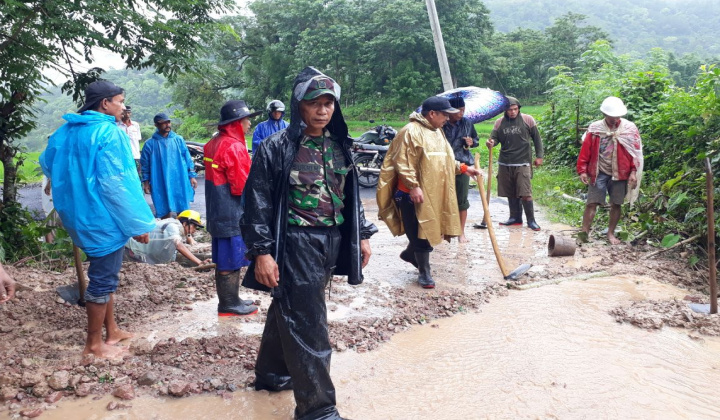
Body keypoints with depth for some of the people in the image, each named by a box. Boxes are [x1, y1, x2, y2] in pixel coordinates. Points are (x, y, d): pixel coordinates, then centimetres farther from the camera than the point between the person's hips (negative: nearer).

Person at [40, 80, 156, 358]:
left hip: (81, 216, 9)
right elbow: (114, 185, -22)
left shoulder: (66, 131, 9)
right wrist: (138, 224, -17)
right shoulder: (108, 133, -18)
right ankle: (94, 344, 13)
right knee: (103, 279, 2)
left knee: (104, 274, 20)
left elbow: (47, 163, 22)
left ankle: (112, 330, 31)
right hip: (104, 218, -9)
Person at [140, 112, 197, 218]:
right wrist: (146, 182, 3)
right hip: (161, 187, -2)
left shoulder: (179, 140, 7)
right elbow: (145, 165, 6)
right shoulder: (150, 144, 2)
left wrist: (191, 176, 5)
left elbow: (188, 159, 9)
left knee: (183, 214, 9)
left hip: (180, 184, 2)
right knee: (166, 214, -1)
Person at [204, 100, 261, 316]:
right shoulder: (234, 147, -20)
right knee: (231, 261, 1)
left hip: (217, 211, 10)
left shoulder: (214, 143, 11)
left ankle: (229, 300, 28)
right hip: (232, 213, -9)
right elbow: (241, 185, -21)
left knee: (225, 259, 17)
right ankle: (229, 305, 11)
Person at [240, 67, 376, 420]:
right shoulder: (276, 148, -11)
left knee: (287, 311, 22)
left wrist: (362, 234, 13)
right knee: (308, 324, -3)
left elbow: (351, 194, 16)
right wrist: (261, 252, -16)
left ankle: (271, 372, 41)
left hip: (332, 242, 6)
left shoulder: (339, 145, 8)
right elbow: (258, 202, -11)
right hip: (295, 245, -6)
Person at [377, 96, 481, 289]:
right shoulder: (411, 131, -15)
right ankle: (424, 273, 14)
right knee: (421, 234, -1)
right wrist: (413, 186, -25)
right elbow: (402, 163, -20)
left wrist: (463, 168, 14)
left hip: (435, 194, 9)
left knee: (431, 229, 17)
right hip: (415, 194, -9)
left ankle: (410, 253, 41)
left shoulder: (437, 132, 16)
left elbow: (444, 159, 24)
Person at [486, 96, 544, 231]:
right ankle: (515, 217, 23)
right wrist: (491, 142, -22)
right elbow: (494, 137, 3)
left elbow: (536, 138, 5)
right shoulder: (499, 122, 5)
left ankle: (531, 220, 3)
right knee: (511, 194, 9)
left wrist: (539, 156, 3)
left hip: (522, 164, -3)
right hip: (504, 164, 3)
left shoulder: (528, 120, -1)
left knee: (525, 193, -8)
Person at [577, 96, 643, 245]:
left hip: (620, 174, 1)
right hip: (599, 173, -1)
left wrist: (633, 172, -6)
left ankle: (611, 233, 21)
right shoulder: (595, 128, -1)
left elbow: (635, 152, 1)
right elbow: (585, 151, -2)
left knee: (616, 204, 8)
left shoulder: (630, 128, 0)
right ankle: (584, 233, 1)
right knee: (591, 203, -3)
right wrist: (582, 170, -7)